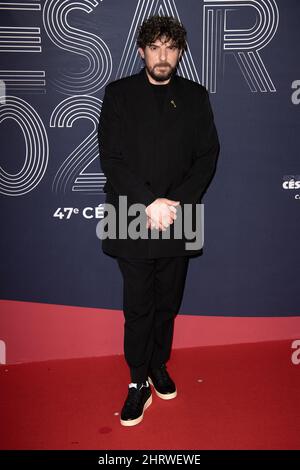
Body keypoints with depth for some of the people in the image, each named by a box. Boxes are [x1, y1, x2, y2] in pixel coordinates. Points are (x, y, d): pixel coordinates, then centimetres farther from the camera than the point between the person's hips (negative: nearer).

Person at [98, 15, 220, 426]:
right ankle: (139, 382, 19)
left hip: (177, 219, 2)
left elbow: (207, 156, 3)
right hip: (133, 220, -2)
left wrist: (176, 202, -12)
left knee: (168, 303, 13)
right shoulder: (119, 94, 3)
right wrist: (151, 202, -15)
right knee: (138, 307, 4)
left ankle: (159, 365, 33)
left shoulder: (195, 97, 9)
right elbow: (111, 157, -5)